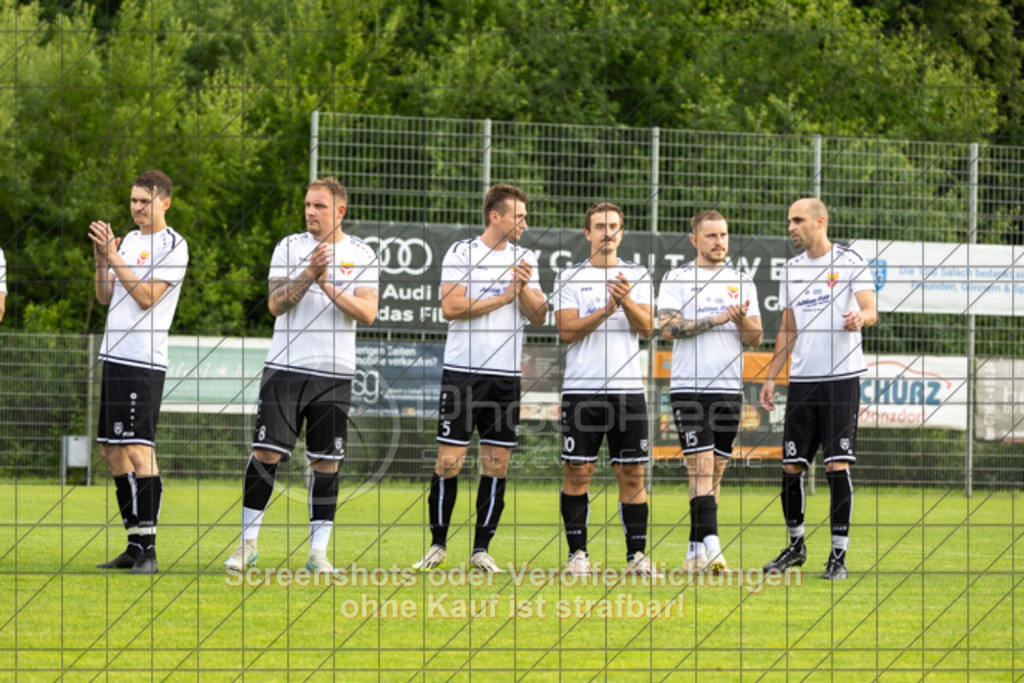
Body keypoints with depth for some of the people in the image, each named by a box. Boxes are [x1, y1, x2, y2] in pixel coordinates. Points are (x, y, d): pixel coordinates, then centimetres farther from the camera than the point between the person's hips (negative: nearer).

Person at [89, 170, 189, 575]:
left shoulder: (172, 245, -7)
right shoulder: (129, 240, 17)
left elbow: (146, 297, -16)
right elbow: (106, 297, 17)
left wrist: (114, 257, -14)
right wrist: (101, 259, 2)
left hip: (144, 361, -9)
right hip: (114, 357, 9)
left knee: (138, 450, -14)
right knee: (112, 450, 9)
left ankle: (148, 551, -15)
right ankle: (134, 546, 16)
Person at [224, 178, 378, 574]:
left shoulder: (361, 255, 5)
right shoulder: (289, 247, 4)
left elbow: (367, 314, -5)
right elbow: (275, 304, -6)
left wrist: (327, 284, -14)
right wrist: (309, 274, -18)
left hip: (334, 374, 1)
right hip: (285, 367, 0)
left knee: (326, 463, 1)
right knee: (266, 453, -6)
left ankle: (318, 552, 7)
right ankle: (248, 544, 3)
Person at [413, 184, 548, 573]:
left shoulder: (526, 259, 12)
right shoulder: (461, 253, -2)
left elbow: (538, 318, 8)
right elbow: (451, 307, -13)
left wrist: (525, 289, -10)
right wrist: (503, 297, -10)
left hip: (507, 376, 4)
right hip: (463, 370, -4)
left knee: (497, 464, 2)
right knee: (449, 461, -5)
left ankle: (481, 549, 8)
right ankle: (438, 544, 7)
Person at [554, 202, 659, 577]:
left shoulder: (638, 276, 10)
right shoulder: (570, 277, 4)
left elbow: (646, 327, -2)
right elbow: (567, 330, -6)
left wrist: (626, 301, -20)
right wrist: (605, 311, -19)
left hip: (628, 387, 1)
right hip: (581, 388, -1)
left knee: (632, 473, 1)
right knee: (578, 472, -1)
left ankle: (636, 554, 4)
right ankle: (577, 553, 5)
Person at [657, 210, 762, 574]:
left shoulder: (742, 282, 13)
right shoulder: (676, 279, 1)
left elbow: (756, 338, 10)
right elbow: (667, 327, -11)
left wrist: (742, 321, -12)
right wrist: (716, 319, -16)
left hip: (729, 388, 4)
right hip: (689, 388, -4)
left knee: (715, 471, 5)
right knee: (701, 466, -13)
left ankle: (696, 550, 11)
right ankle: (710, 545, -21)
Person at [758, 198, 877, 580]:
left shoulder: (849, 262, -1)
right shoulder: (791, 269, 14)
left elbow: (871, 310, -10)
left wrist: (860, 316, -33)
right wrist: (771, 377, 15)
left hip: (841, 377, -5)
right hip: (802, 378, 5)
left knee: (838, 466, -9)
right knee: (791, 467, 4)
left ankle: (839, 555, -4)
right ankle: (795, 545, 21)